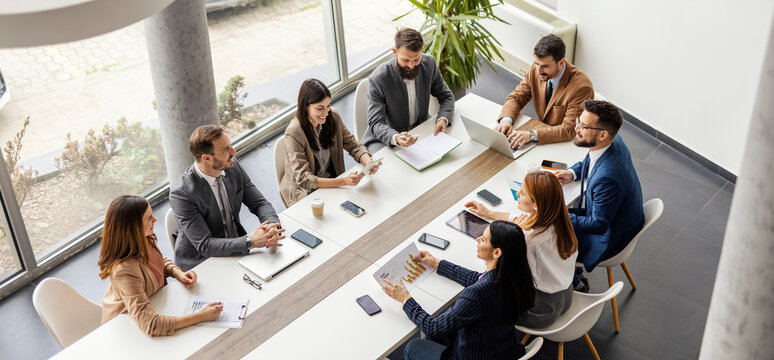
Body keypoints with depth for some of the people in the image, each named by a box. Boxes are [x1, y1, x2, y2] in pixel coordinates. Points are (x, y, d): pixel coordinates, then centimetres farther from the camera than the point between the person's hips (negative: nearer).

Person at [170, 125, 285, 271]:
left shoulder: (233, 166, -4)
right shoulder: (181, 193, -23)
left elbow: (260, 204, 3)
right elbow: (205, 245, -24)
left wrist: (273, 227, -20)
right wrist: (250, 241, -34)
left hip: (236, 251, 6)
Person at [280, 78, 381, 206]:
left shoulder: (333, 117, -6)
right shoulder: (294, 133, -24)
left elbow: (353, 145, 2)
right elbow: (303, 179, -26)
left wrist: (368, 162, -22)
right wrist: (344, 181, -37)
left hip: (332, 182, 6)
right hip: (304, 192, -6)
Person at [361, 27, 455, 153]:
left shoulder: (429, 64, -10)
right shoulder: (377, 79, -24)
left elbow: (446, 96, 4)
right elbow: (376, 123, -22)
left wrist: (443, 119, -18)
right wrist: (395, 138, -44)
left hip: (420, 132, 5)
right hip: (385, 139, -4)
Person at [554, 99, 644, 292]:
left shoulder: (607, 178, -41)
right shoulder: (613, 141, -13)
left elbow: (599, 225, -28)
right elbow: (590, 161, 12)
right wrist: (573, 173, -4)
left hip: (608, 237, -9)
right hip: (599, 212, 9)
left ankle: (575, 284, 26)